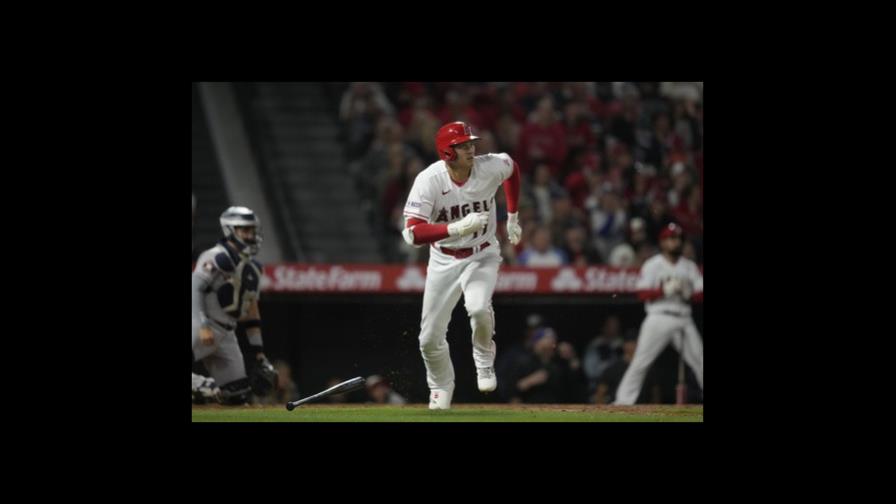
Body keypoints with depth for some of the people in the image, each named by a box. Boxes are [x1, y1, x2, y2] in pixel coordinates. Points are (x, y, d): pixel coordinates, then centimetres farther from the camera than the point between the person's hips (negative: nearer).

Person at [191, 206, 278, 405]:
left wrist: (259, 353, 18)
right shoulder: (217, 258, -8)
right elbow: (195, 289, -16)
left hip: (226, 334, 8)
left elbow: (251, 312, 22)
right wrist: (203, 326, -26)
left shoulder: (252, 269, 17)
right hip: (202, 325, -8)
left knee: (238, 394, 0)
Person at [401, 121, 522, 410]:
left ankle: (484, 362, 0)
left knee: (479, 308, -30)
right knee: (431, 337, 2)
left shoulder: (490, 168, -18)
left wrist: (512, 218, 12)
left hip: (482, 256, 0)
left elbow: (513, 168, 9)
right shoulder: (429, 181, -24)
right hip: (444, 260, 0)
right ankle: (441, 389, 32)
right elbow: (412, 234, -32)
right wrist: (456, 228, -44)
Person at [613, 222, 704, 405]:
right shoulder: (653, 265, 1)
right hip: (659, 319, -4)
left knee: (699, 361, 2)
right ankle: (623, 400, -8)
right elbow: (643, 293, -7)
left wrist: (688, 293, -12)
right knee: (640, 362, -9)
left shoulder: (689, 266, 13)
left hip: (684, 320, 4)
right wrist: (666, 290, -18)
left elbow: (700, 292, 9)